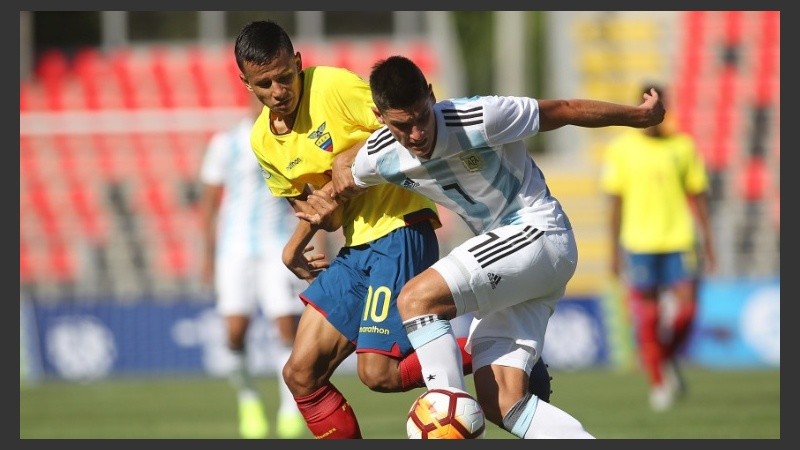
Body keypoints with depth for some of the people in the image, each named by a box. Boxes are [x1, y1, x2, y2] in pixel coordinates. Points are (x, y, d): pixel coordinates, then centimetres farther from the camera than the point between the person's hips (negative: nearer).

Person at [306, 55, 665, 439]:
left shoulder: (479, 119, -24)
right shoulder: (379, 158, -7)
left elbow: (564, 111, -10)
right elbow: (346, 180, 21)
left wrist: (640, 115, -1)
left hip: (539, 234, -7)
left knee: (416, 298, -25)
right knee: (501, 403, -8)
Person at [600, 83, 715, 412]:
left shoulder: (683, 146, 7)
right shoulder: (621, 149, 4)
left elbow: (697, 197, 11)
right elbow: (616, 203, 7)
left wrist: (707, 243, 7)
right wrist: (614, 252, 5)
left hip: (679, 242, 1)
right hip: (639, 245, -1)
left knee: (686, 310, -8)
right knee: (646, 319, -3)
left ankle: (668, 360, 20)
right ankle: (658, 384, 9)